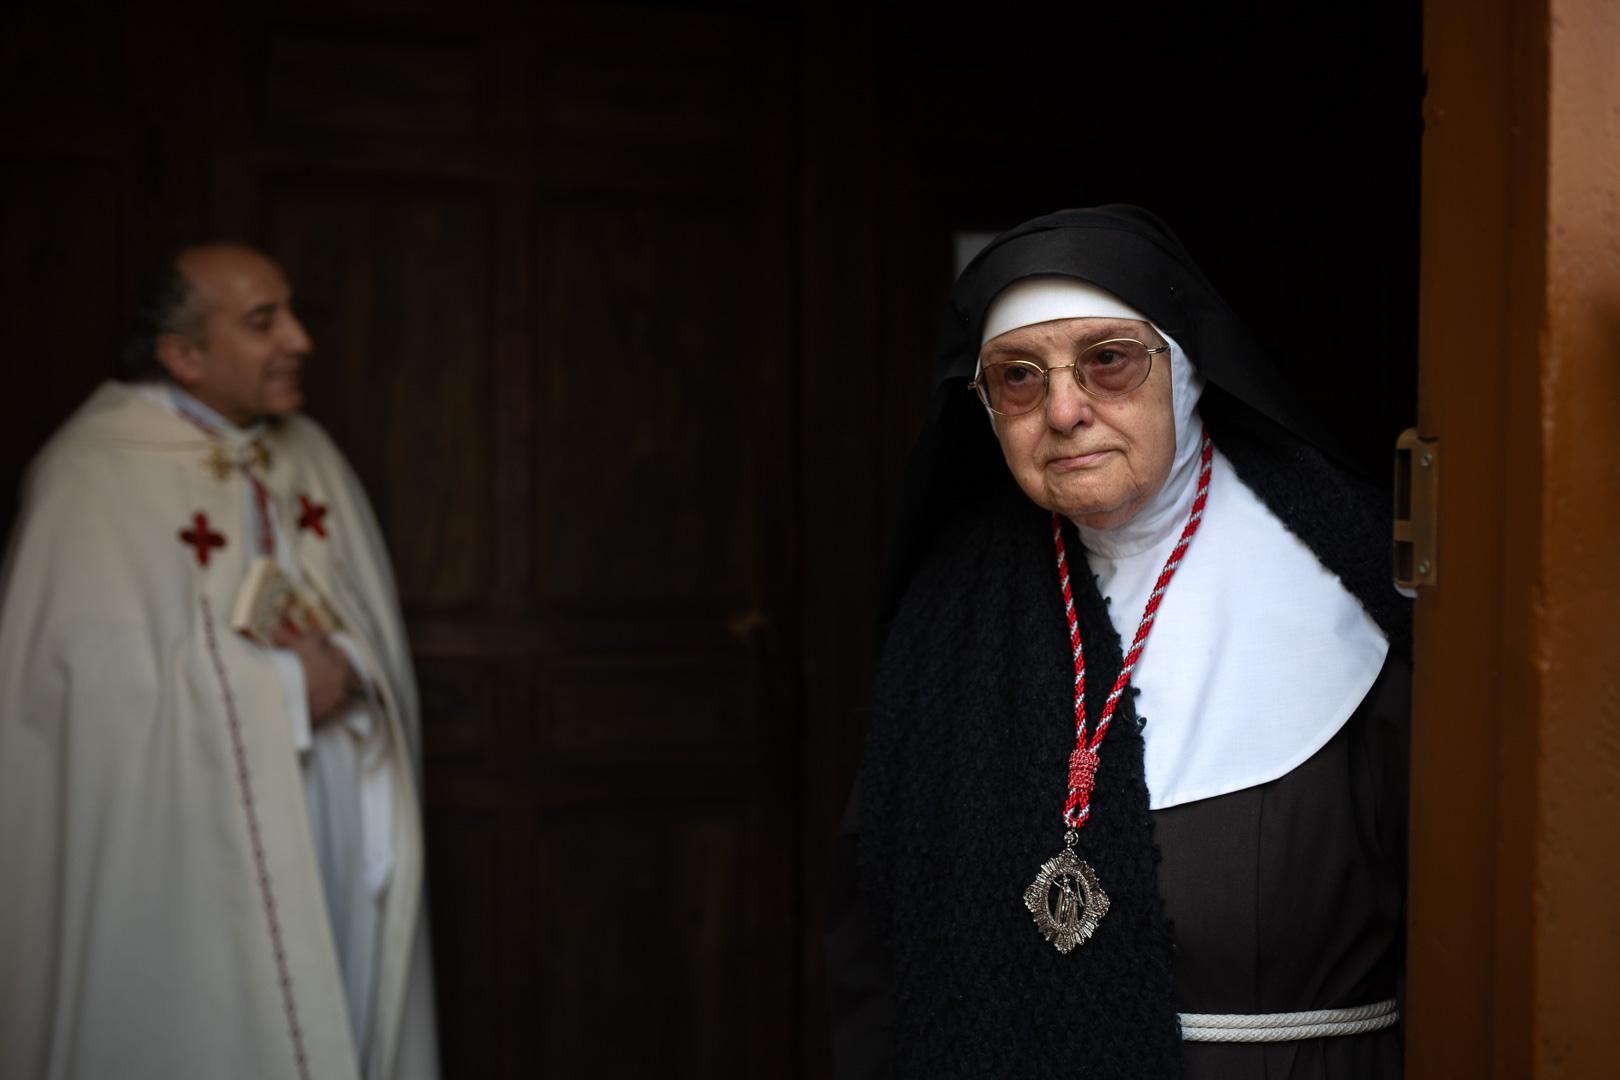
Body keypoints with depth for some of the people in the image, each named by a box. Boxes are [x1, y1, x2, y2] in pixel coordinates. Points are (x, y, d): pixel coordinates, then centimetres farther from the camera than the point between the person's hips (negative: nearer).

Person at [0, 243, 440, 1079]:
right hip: (184, 873, -6)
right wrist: (289, 690, -13)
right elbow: (109, 688, -19)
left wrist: (344, 674, -12)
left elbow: (376, 633, 10)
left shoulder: (307, 454, 9)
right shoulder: (97, 474, -12)